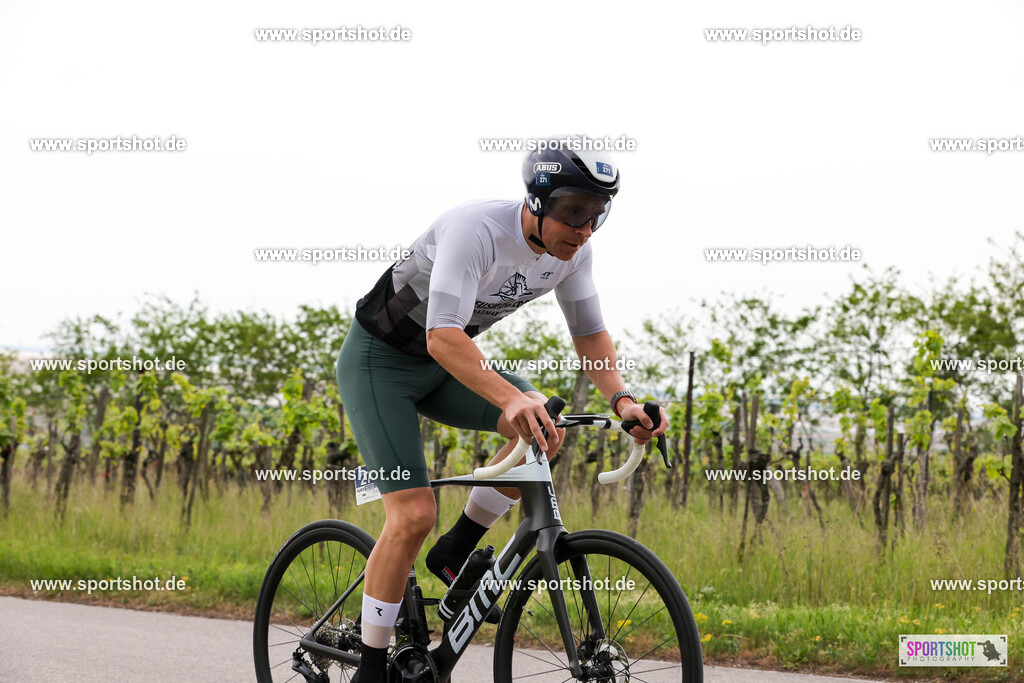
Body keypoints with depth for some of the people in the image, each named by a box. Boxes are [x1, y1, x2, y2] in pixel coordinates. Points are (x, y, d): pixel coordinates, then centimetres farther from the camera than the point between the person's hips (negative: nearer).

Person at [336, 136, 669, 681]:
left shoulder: (573, 250, -11)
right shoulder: (477, 229, -33)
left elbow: (589, 334, -2)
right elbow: (442, 336, -42)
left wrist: (621, 400, -21)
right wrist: (511, 398, -56)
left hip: (444, 365, 7)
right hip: (379, 361, -7)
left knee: (544, 429, -15)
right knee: (413, 515, -17)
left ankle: (455, 554, 3)